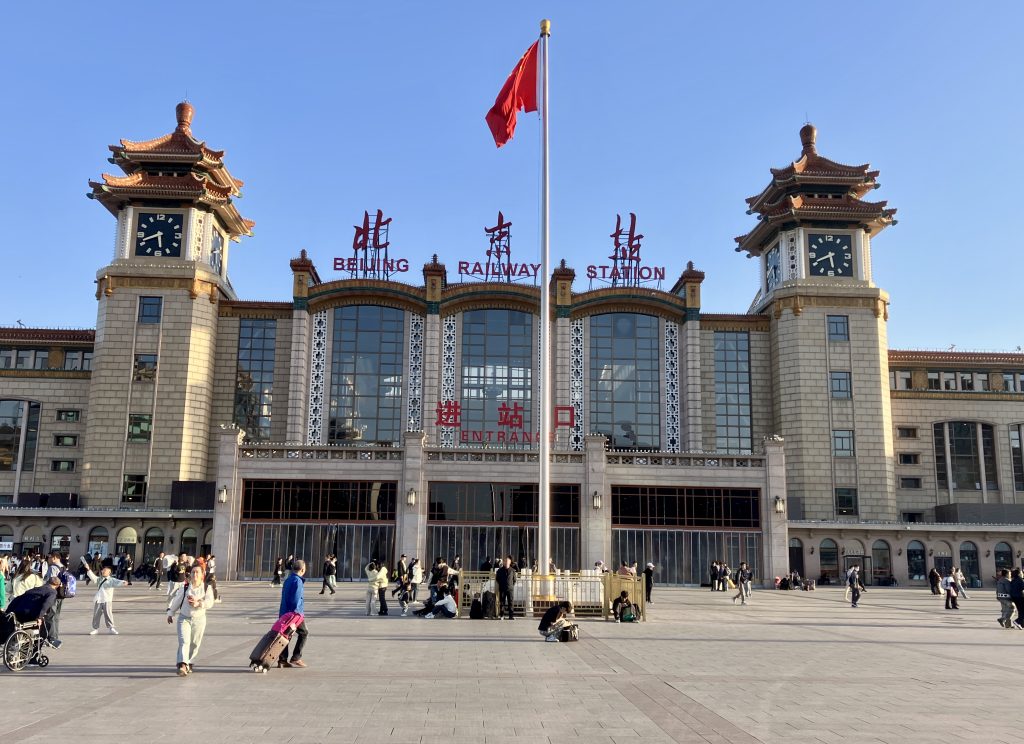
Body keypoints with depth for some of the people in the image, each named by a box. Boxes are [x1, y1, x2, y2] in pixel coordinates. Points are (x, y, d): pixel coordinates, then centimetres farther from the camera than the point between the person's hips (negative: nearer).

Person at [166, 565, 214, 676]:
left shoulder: (207, 588, -3)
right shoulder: (184, 587, 0)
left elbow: (210, 602, -15)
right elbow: (176, 600, 8)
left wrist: (198, 603, -31)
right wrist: (170, 613, 9)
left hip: (199, 619, 1)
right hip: (184, 618, -1)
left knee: (194, 644, 10)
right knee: (184, 641, -15)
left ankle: (189, 664, 29)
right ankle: (182, 665, -26)